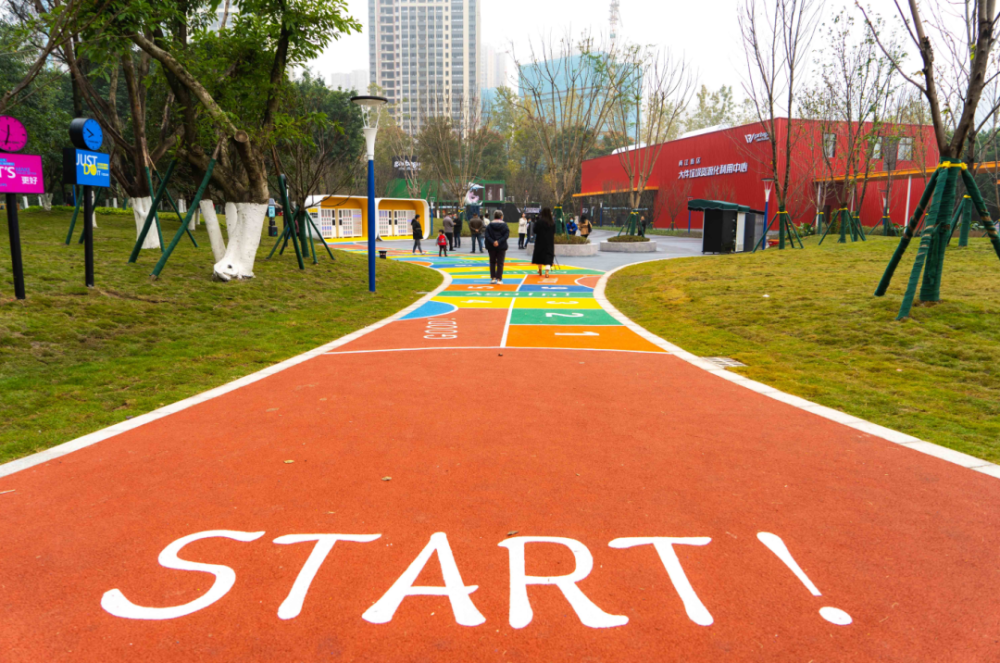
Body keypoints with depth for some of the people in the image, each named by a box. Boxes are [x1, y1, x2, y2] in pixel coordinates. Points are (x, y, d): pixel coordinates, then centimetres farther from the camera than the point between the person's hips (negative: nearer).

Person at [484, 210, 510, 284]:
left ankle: (493, 278, 15)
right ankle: (499, 279, -2)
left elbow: (487, 236, -9)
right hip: (501, 247, -1)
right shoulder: (504, 225, -2)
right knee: (500, 263, 2)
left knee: (492, 262, 14)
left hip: (492, 247, 1)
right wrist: (499, 241, -18)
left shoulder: (489, 226, 1)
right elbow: (506, 235, -13)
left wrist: (492, 242, -16)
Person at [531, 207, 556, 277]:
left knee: (539, 255, 16)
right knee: (548, 256, -1)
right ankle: (547, 271, -18)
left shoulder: (539, 221, -13)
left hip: (540, 241, -1)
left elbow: (535, 230, -12)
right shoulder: (553, 222, -4)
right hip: (550, 242, 1)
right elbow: (554, 232, 5)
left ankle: (540, 270, 28)